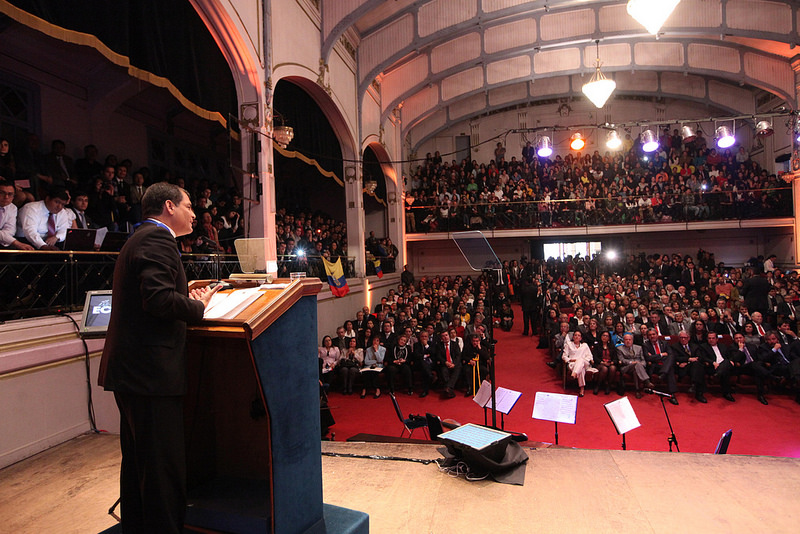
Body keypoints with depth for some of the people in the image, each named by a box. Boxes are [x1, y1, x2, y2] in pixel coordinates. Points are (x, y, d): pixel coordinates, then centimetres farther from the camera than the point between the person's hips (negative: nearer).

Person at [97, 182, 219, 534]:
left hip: (130, 370, 11)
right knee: (164, 470, -2)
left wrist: (187, 300, 9)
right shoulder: (158, 239, -13)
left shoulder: (140, 239, 20)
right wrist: (197, 307, -10)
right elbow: (159, 298, -25)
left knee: (137, 463, 22)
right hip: (152, 372, -11)